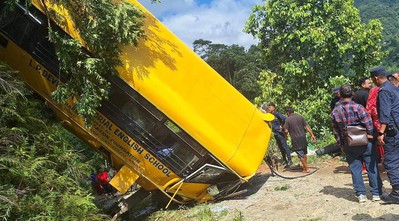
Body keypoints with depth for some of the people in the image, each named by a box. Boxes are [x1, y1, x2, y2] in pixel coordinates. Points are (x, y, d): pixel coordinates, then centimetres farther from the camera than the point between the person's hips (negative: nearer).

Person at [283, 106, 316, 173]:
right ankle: (304, 165, 31)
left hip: (295, 140, -5)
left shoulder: (287, 119, -8)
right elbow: (307, 127, 1)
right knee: (304, 153, 18)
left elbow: (286, 131, -13)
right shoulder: (300, 117, 4)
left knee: (301, 155, 4)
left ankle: (306, 169, 7)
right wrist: (312, 135, 4)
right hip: (303, 137, 5)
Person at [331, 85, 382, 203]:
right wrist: (371, 136, -2)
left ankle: (361, 194, 14)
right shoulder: (358, 107, -16)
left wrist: (341, 145, 14)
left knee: (355, 169, 11)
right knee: (372, 167, 10)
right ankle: (376, 193, 17)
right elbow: (369, 124, -17)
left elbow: (336, 131, 5)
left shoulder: (335, 112, -2)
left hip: (348, 145, 3)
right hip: (364, 143, -3)